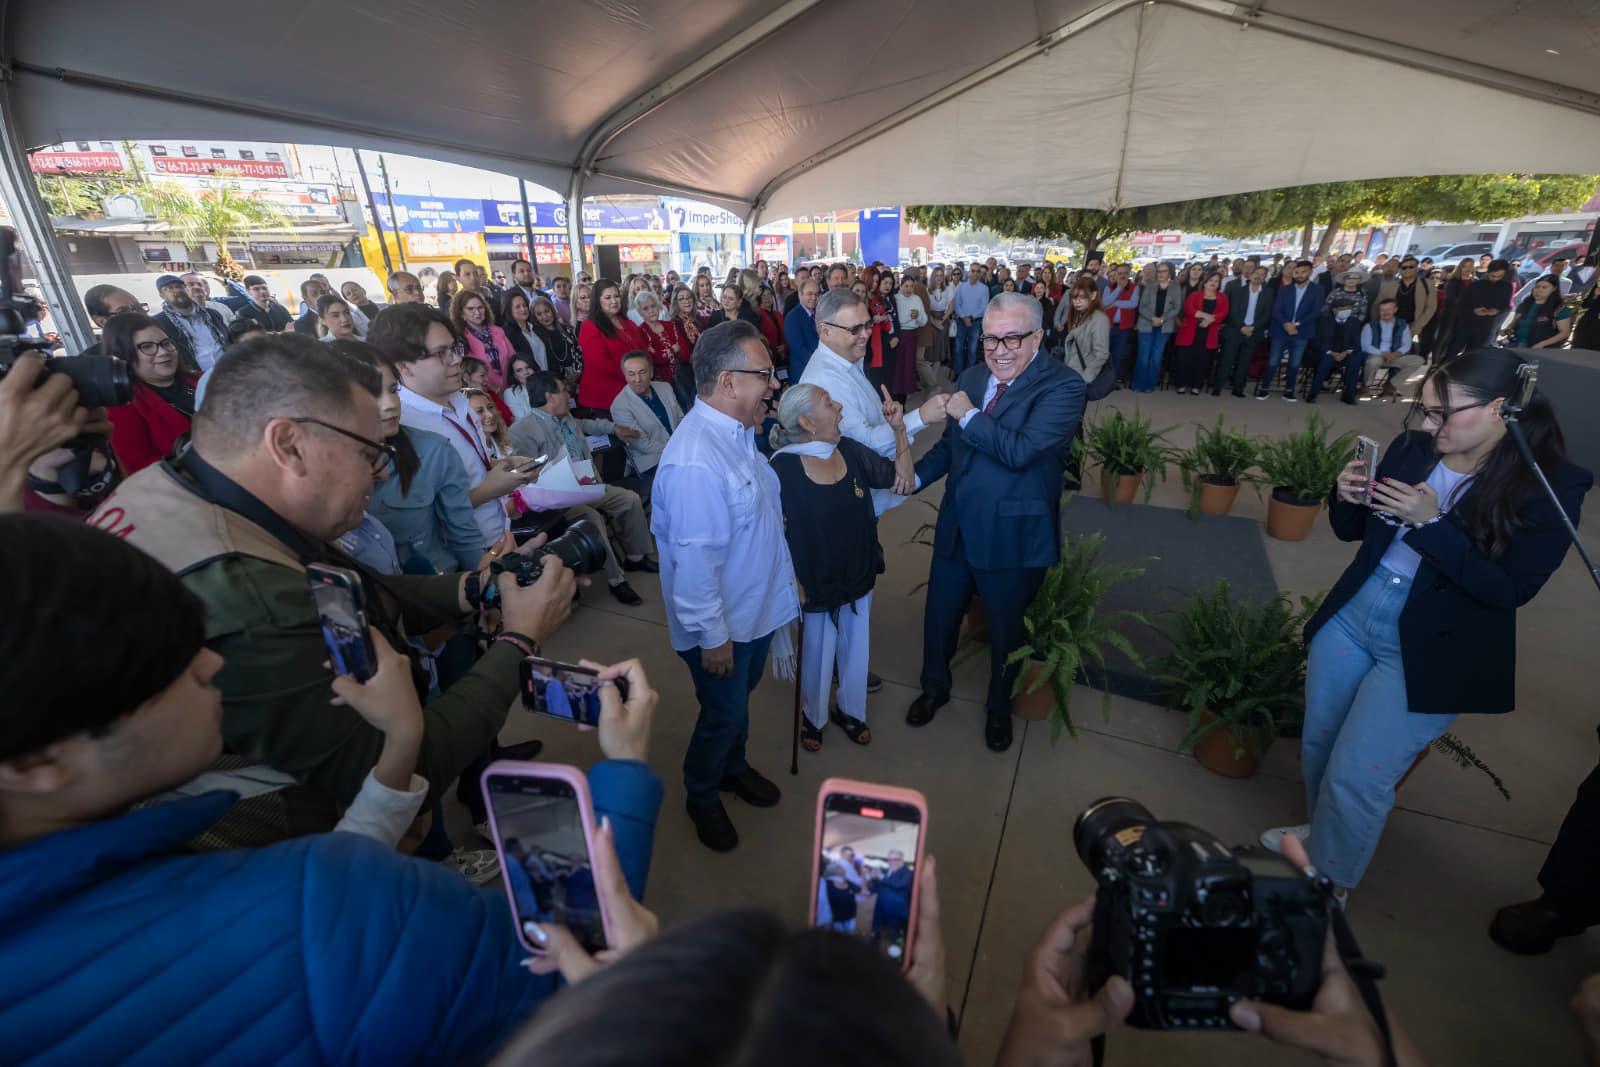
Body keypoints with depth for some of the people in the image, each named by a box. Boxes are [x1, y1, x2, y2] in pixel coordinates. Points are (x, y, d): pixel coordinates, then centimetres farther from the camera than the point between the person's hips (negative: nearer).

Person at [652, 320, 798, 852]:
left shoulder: (737, 430, -1)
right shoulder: (696, 461, -32)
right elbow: (694, 561, -29)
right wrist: (712, 637, -21)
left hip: (758, 605, 8)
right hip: (722, 624, -8)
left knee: (740, 697, 28)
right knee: (724, 714, 14)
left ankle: (733, 767, 54)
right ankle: (702, 796, 43)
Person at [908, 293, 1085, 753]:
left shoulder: (1062, 386, -16)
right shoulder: (972, 378, 4)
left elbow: (1021, 451, -28)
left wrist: (968, 416, -19)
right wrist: (917, 474, -5)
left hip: (1012, 536, -5)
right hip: (957, 526, 5)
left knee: (1006, 628, 17)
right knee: (939, 615, 19)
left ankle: (999, 706, 44)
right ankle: (935, 687, 47)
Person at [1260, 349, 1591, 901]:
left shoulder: (1553, 484, -13)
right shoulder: (1412, 448, -1)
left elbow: (1510, 590, -18)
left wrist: (1431, 522, -25)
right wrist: (1347, 497, -13)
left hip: (1428, 652, -5)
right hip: (1350, 616, 5)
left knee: (1355, 776, 0)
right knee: (1317, 746, 18)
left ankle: (1330, 883, 24)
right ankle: (1318, 829, 45)